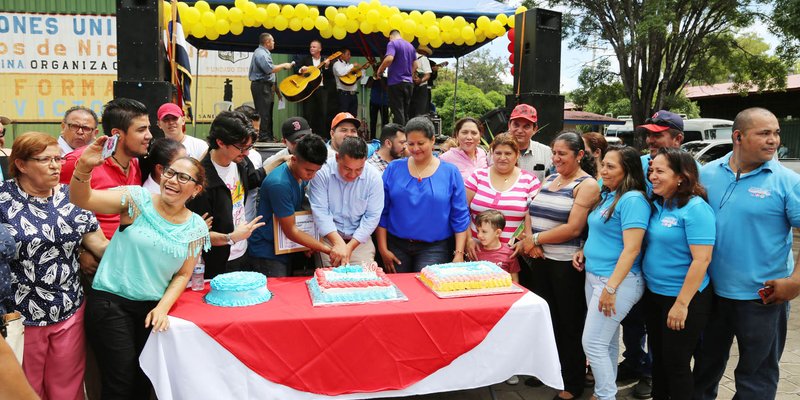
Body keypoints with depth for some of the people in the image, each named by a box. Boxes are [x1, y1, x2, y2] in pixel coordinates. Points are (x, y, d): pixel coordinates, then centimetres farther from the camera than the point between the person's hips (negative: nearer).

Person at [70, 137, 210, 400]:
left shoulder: (196, 228, 2)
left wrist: (163, 308, -8)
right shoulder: (138, 200, -7)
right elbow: (81, 200, -17)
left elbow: (183, 274, 6)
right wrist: (84, 166, -35)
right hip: (110, 302, -3)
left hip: (152, 308, 3)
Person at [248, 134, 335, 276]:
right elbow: (291, 231, -21)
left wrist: (307, 245, -3)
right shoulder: (279, 184, -25)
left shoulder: (303, 176, -2)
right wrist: (329, 250, -23)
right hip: (267, 254, -7)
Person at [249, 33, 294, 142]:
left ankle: (269, 136, 14)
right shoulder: (260, 53, -14)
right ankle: (263, 137, -11)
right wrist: (283, 65, -14)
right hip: (261, 86, -11)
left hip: (265, 85, 11)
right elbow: (270, 69, -25)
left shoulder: (264, 52, 19)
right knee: (264, 113, -11)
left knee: (268, 112, 11)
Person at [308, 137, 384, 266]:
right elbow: (320, 212, -16)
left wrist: (350, 246, -15)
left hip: (359, 238, 1)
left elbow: (372, 217, -7)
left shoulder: (374, 177, -8)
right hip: (328, 235, -1)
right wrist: (338, 243, -26)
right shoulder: (321, 172, -13)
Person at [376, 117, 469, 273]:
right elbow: (382, 212, 4)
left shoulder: (450, 172, 1)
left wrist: (459, 253, -6)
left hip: (434, 248, -2)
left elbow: (460, 217, 0)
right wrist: (383, 249, 1)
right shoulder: (393, 169, 3)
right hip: (396, 246, 2)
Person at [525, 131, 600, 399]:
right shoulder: (549, 179, 12)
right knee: (546, 318, 17)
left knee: (569, 323, 8)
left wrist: (536, 238, -12)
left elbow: (573, 228, -18)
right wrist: (530, 242, -11)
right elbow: (531, 213, 7)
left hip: (567, 264, -6)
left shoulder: (587, 185, -9)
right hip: (540, 260, 6)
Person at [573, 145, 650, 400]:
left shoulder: (633, 200, -16)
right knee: (607, 341, 16)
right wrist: (584, 251, 8)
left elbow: (631, 249, -22)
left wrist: (611, 287, -24)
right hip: (594, 275, 9)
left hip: (617, 280, -9)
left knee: (593, 343, -6)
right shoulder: (608, 196, 12)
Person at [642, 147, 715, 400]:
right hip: (653, 294, 7)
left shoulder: (695, 208, -18)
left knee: (676, 364, 6)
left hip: (683, 299, -7)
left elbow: (701, 260, -22)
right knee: (658, 357, 20)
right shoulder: (656, 205, 5)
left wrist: (682, 304, -22)